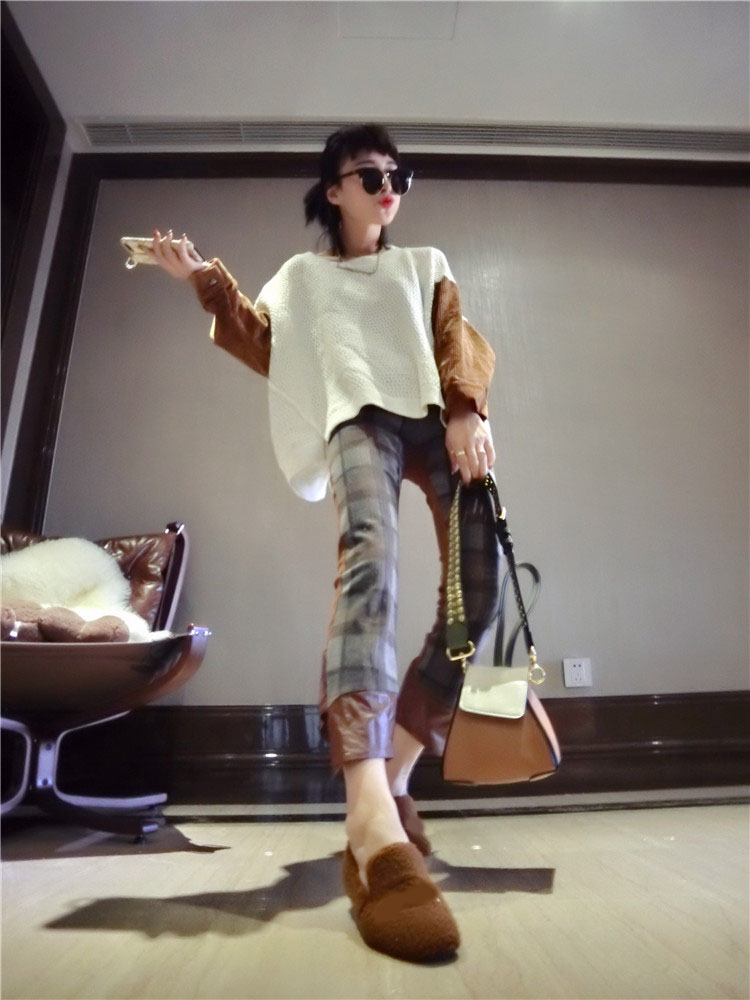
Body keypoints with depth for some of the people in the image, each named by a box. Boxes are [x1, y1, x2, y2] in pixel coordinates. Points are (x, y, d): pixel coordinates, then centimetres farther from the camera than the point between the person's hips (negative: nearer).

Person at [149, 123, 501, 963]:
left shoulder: (426, 264, 31)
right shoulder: (304, 275, 29)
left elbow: (460, 341, 14)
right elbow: (264, 346, 20)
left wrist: (467, 414, -6)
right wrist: (207, 283, 9)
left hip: (438, 417, 4)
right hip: (359, 416, -3)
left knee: (479, 587, -13)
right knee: (368, 558, -34)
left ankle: (393, 773, 0)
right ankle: (374, 828, -46)